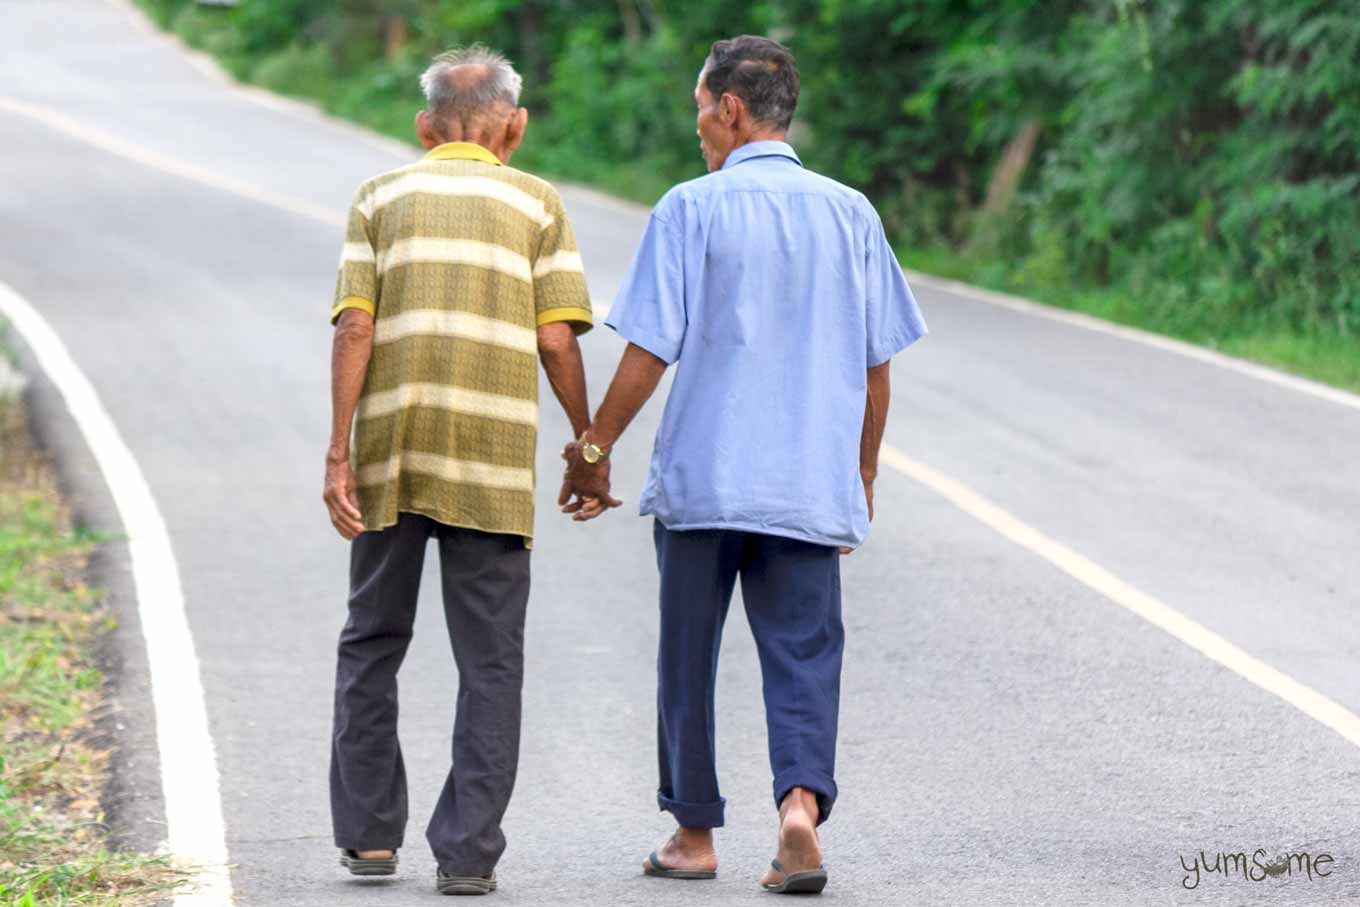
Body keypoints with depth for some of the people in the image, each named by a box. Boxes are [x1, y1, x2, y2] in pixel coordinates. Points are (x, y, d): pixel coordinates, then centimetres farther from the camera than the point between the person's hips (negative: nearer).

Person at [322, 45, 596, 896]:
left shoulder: (382, 198, 11)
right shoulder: (537, 204, 8)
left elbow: (355, 328, 0)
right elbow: (556, 341, 0)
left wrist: (338, 452, -3)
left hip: (391, 449, 2)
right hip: (495, 457, -2)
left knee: (374, 642, 15)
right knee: (489, 660, 2)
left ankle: (369, 833, 15)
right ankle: (468, 851, -3)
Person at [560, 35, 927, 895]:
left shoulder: (692, 210, -6)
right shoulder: (851, 214, 5)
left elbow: (650, 351, -9)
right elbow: (876, 365, 8)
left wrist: (594, 449, 1)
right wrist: (864, 473, 19)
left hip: (701, 477, -2)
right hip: (811, 484, 2)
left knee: (689, 658, 10)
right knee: (804, 655, 2)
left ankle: (694, 834, 18)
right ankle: (802, 800, -21)